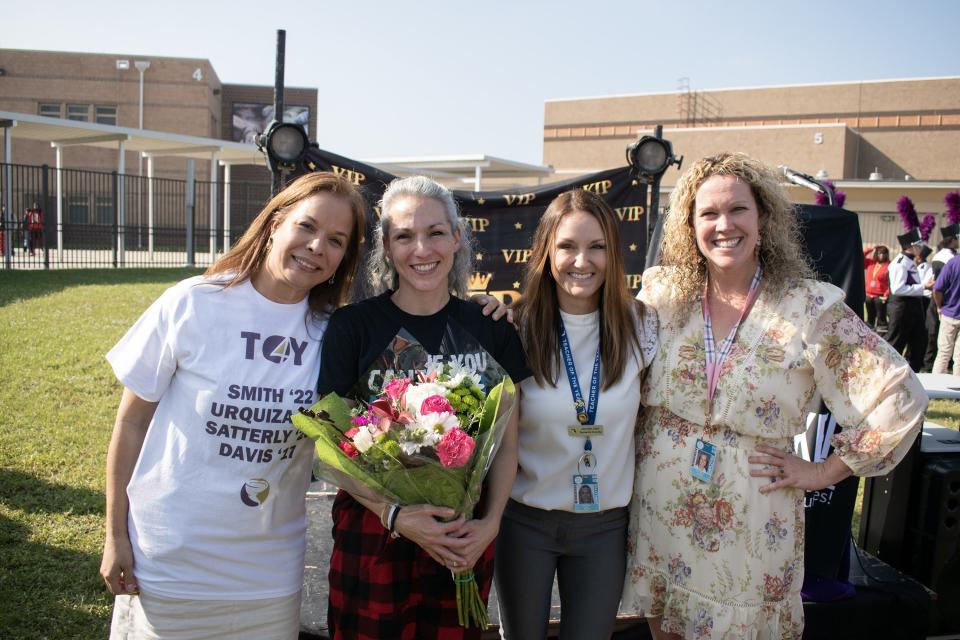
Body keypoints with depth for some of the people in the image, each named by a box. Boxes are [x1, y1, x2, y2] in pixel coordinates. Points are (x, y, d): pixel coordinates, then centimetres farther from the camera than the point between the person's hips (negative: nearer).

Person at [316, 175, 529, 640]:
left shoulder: (492, 330, 1)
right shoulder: (352, 326, -5)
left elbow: (506, 444, 6)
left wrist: (490, 522, -7)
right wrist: (394, 515, -16)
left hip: (466, 540, 2)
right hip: (373, 534, -1)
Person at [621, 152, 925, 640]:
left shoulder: (809, 306, -10)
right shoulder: (663, 293, -2)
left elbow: (900, 399, -7)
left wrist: (825, 471, -7)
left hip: (751, 523, -2)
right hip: (658, 509, 3)